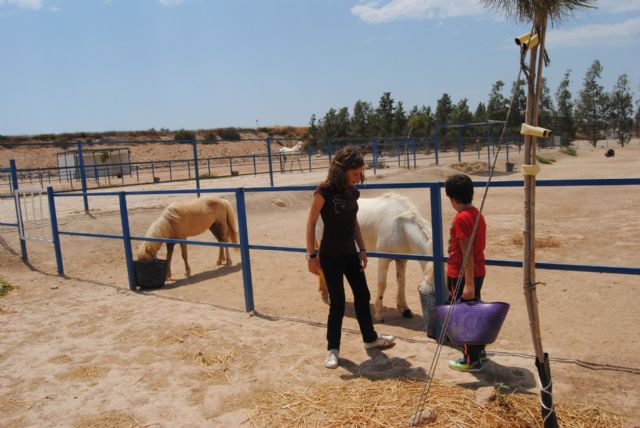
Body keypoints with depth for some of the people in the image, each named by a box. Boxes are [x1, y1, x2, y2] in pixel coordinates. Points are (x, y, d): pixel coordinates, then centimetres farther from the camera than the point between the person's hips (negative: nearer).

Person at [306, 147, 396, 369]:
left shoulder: (353, 192, 4)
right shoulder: (324, 191, -16)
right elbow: (311, 224, -14)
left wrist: (362, 249, 11)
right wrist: (312, 255, -16)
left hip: (350, 253, 7)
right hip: (330, 256, -7)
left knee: (363, 296, 16)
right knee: (337, 302, -1)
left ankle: (370, 338, 35)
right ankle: (332, 349, 15)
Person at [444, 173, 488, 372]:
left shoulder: (461, 218, -20)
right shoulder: (476, 213, 7)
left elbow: (467, 252, -22)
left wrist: (468, 283, -21)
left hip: (463, 276, -9)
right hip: (477, 272, 9)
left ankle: (471, 360, 13)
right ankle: (479, 350, 36)